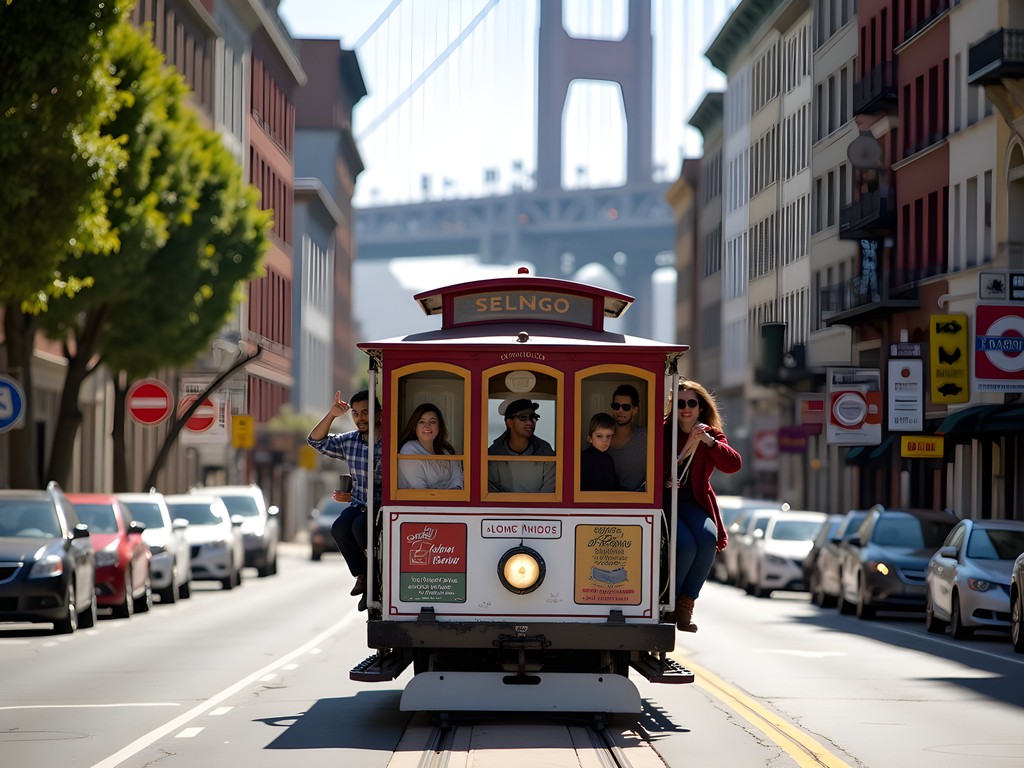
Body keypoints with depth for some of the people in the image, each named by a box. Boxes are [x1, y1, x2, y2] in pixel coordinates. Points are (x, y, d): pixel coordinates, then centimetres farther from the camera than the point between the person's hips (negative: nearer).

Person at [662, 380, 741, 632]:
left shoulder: (712, 434, 9)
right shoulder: (662, 432, 2)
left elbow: (734, 465, -8)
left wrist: (709, 441, -21)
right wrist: (663, 481, -17)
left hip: (693, 502, 3)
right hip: (663, 500, -3)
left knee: (708, 537, -30)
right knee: (686, 544, -31)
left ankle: (685, 606, -17)